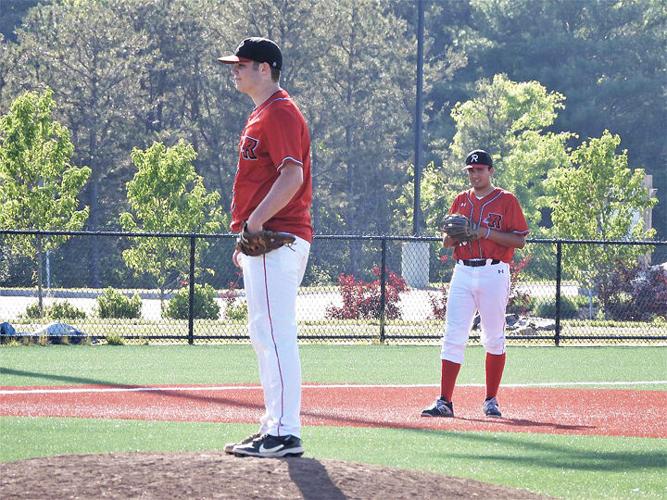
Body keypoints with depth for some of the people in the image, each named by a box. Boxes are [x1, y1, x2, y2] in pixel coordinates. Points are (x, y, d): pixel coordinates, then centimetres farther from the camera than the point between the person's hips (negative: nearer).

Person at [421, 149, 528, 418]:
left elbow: (519, 240, -5)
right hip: (463, 273, 3)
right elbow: (447, 242, 18)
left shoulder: (506, 200, 2)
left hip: (493, 273, -3)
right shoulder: (460, 201, 15)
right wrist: (453, 234, -5)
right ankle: (444, 401, -9)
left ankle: (491, 401, 13)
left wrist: (487, 233, -16)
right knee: (453, 338, -6)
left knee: (494, 340, 3)